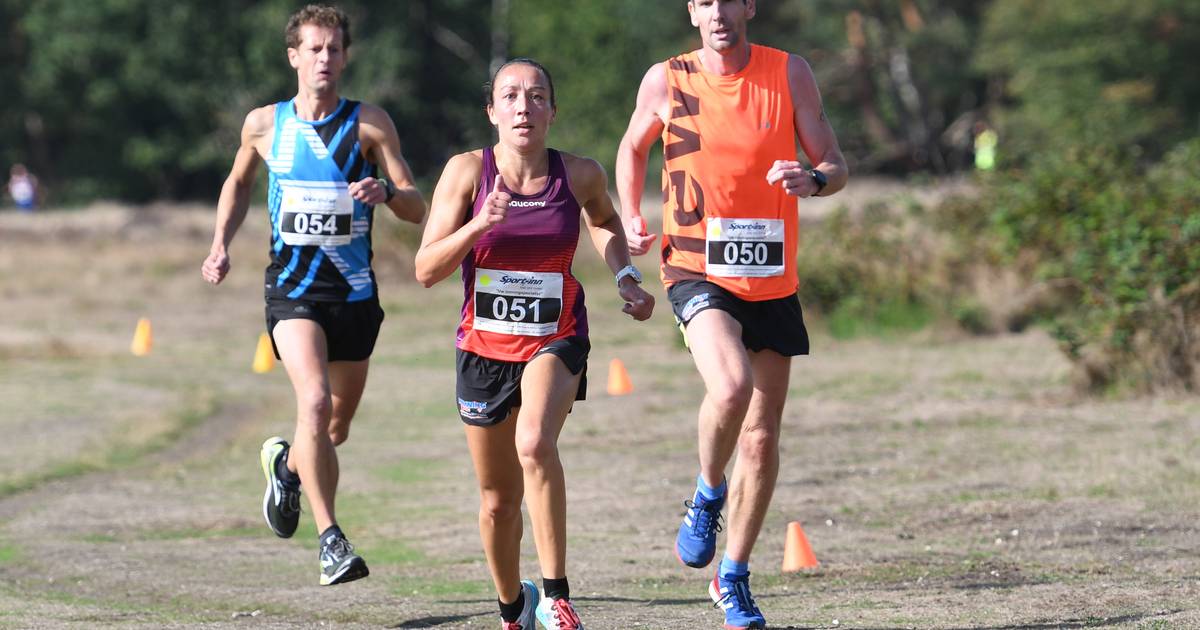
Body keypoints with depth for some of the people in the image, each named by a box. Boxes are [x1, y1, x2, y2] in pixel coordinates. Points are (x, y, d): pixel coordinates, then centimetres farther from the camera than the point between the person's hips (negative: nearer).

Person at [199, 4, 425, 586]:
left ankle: (286, 463, 49)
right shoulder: (264, 124, 3)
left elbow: (416, 209, -4)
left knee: (336, 427, 14)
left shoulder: (369, 123, -1)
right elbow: (238, 183, 23)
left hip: (355, 293, 2)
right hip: (292, 290, -2)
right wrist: (221, 245, 10)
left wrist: (385, 192, -26)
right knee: (315, 402, -24)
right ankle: (331, 541, -22)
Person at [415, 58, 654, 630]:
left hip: (556, 342, -1)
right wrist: (480, 224, -26)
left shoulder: (580, 175, -6)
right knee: (498, 503, 12)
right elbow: (426, 270, -12)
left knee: (535, 443, -33)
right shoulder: (468, 171, -10)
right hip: (484, 347, 1)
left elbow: (604, 220, 20)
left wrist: (625, 278, 5)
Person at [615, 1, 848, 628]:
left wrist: (811, 180, -21)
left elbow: (835, 166, 2)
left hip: (773, 282, 3)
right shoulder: (666, 80, -2)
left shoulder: (788, 73, -1)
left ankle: (733, 579, 25)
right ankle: (708, 496, -1)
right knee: (730, 387, -30)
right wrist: (631, 219, 3)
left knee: (762, 440, 8)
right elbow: (633, 147, 17)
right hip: (697, 272, -3)